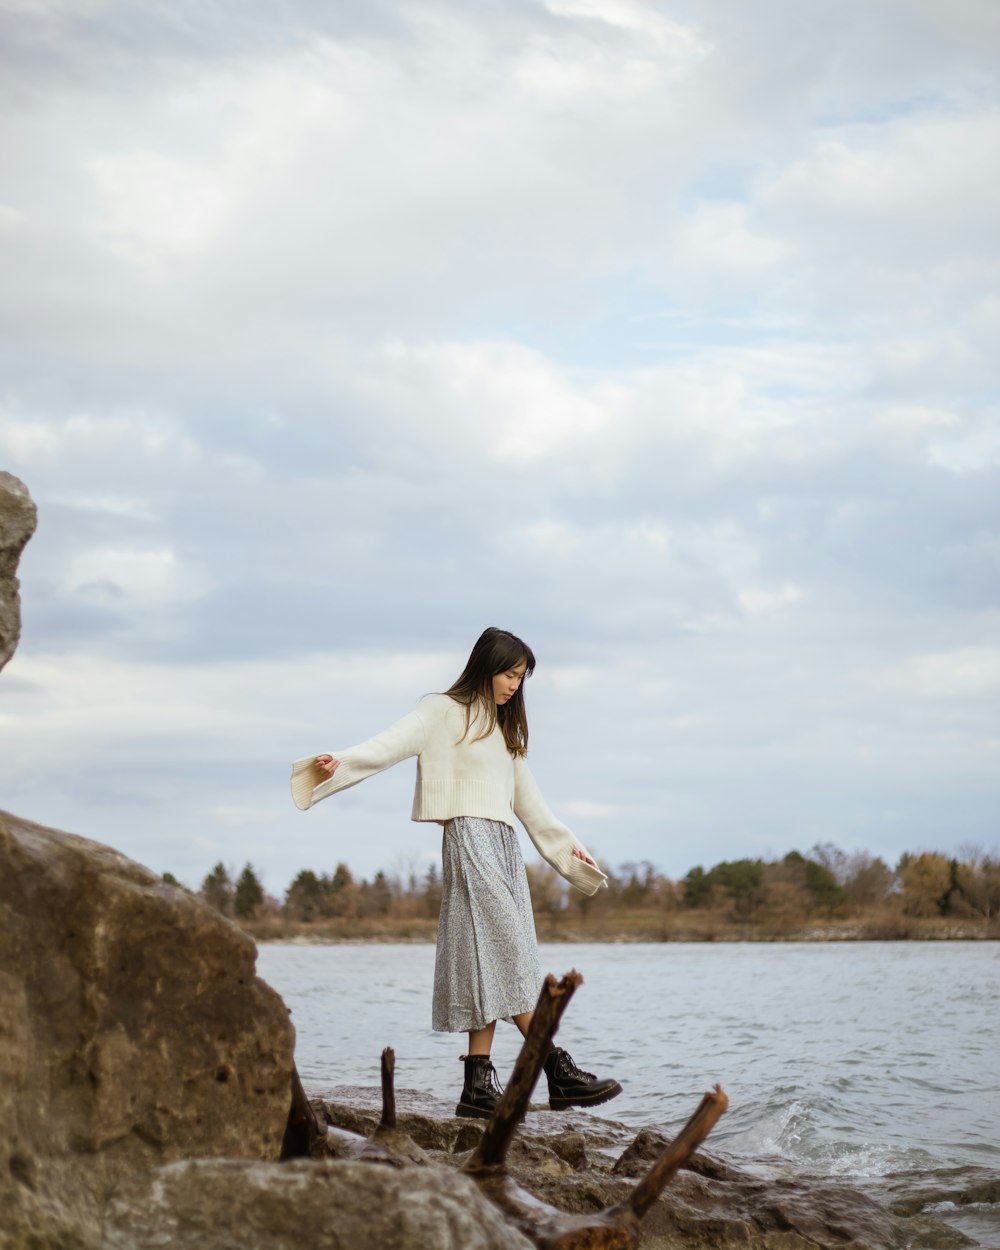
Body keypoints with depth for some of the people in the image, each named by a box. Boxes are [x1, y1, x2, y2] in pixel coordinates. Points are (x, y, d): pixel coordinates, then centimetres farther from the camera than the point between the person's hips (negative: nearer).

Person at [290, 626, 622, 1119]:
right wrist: (339, 763, -31)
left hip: (505, 846, 8)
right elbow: (391, 744, -14)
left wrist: (566, 846, 38)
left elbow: (526, 797, 33)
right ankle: (559, 1073, -17)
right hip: (469, 839, -8)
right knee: (509, 953, -13)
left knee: (495, 966, -1)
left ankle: (478, 1085, -3)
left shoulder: (502, 727, 25)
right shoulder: (444, 712, 1)